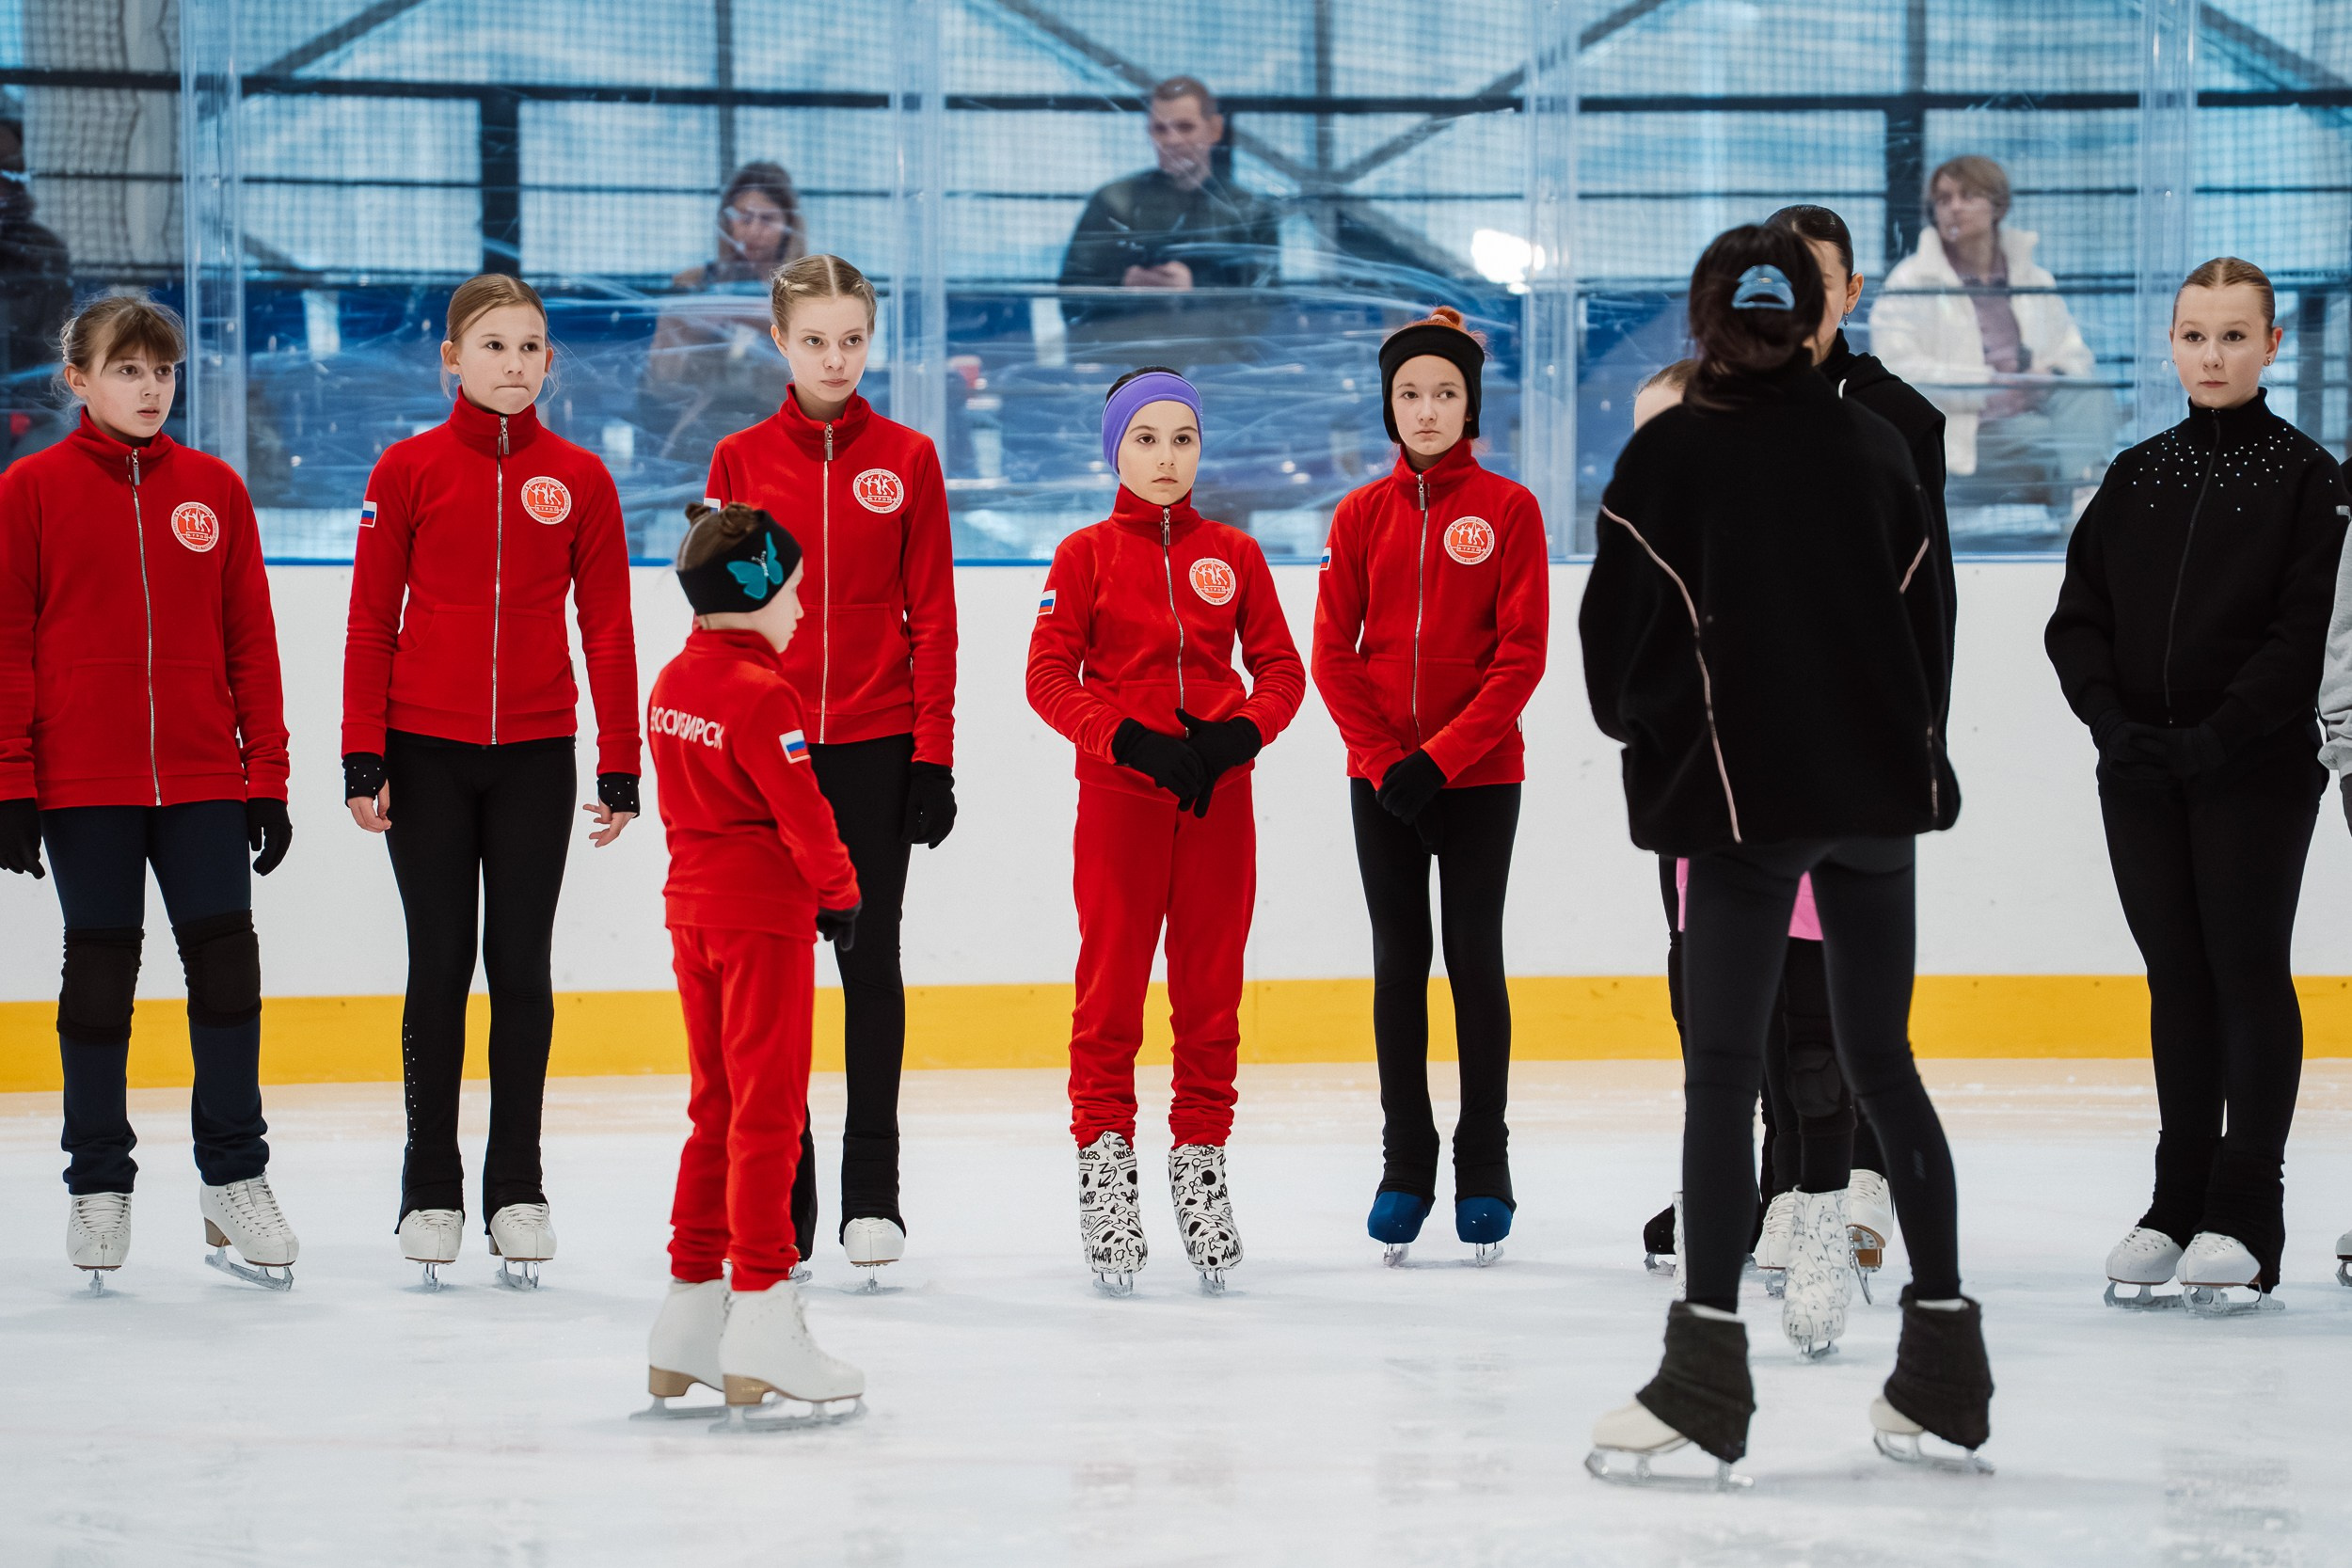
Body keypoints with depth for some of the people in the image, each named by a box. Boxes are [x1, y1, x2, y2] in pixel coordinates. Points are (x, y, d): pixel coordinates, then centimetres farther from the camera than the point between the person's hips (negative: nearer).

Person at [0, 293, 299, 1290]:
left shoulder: (213, 490, 6)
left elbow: (250, 640, 8)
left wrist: (267, 777, 5)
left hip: (203, 782, 2)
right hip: (82, 785, -2)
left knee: (227, 965, 0)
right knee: (99, 972, 6)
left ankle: (235, 1178, 11)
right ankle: (98, 1185, 16)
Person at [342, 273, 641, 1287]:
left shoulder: (579, 479, 3)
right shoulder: (409, 470, 1)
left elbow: (608, 627, 5)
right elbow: (371, 620, 2)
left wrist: (620, 767, 1)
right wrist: (363, 758, -3)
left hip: (536, 756, 1)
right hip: (427, 754, -1)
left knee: (523, 965, 3)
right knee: (440, 965, 3)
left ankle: (517, 1187, 12)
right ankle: (430, 1189, 12)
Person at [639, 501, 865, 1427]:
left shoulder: (672, 683, 9)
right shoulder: (761, 694, -17)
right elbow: (802, 811, -17)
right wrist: (839, 891, -2)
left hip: (692, 904, 8)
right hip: (764, 915, -8)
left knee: (716, 1110, 15)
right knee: (767, 1116, -5)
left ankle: (688, 1317, 17)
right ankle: (762, 1324, -6)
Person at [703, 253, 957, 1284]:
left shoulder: (906, 459, 2)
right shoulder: (741, 461, 4)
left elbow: (931, 618, 1)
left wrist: (933, 757, -4)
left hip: (876, 745, -1)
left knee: (870, 957, 3)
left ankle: (872, 1192, 9)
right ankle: (781, 1191, 10)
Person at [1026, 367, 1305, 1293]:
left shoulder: (1233, 556, 9)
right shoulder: (1086, 556, 3)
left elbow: (1282, 669, 8)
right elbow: (1049, 676, -4)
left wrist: (1239, 736, -11)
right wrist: (1129, 739, -17)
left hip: (1218, 797, 2)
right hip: (1118, 795, -2)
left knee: (1211, 990, 5)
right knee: (1111, 989, -3)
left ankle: (1201, 1161, 13)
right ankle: (1105, 1164, 4)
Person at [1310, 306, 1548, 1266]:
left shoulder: (1508, 510, -2)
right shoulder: (1362, 515, 5)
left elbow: (1521, 655, -7)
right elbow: (1334, 654, 3)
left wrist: (1441, 757, -14)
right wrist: (1385, 759, -9)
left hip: (1479, 774, -2)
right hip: (1380, 778, 2)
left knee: (1474, 960, 1)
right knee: (1398, 964, 5)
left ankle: (1484, 1170, 8)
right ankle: (1405, 1168, 11)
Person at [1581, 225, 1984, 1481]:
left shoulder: (1670, 453, -5)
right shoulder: (1873, 446, 7)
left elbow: (1618, 631, -3)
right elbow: (1926, 621, 10)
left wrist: (1641, 727, 18)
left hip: (1745, 792, -4)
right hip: (1879, 788, 4)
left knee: (1722, 1070, -2)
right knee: (1881, 1062, 11)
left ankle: (1708, 1366, -7)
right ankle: (1943, 1362, 11)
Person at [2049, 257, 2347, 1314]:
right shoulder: (2136, 479, 11)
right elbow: (2076, 618, 8)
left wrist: (2218, 737, -18)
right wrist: (2112, 719, -8)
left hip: (2258, 770, -4)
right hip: (2141, 772, 4)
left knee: (2249, 970, -2)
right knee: (2177, 978, 9)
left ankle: (2245, 1217, 1)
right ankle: (2180, 1201, 15)